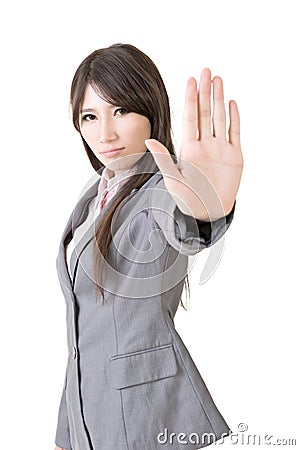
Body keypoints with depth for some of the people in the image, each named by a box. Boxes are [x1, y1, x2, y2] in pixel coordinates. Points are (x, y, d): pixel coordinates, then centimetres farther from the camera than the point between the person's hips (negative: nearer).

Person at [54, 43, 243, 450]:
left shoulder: (160, 193, -17)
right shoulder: (98, 192, 5)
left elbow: (184, 229, -42)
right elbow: (85, 314, 11)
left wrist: (207, 208, -65)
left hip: (147, 403, -7)